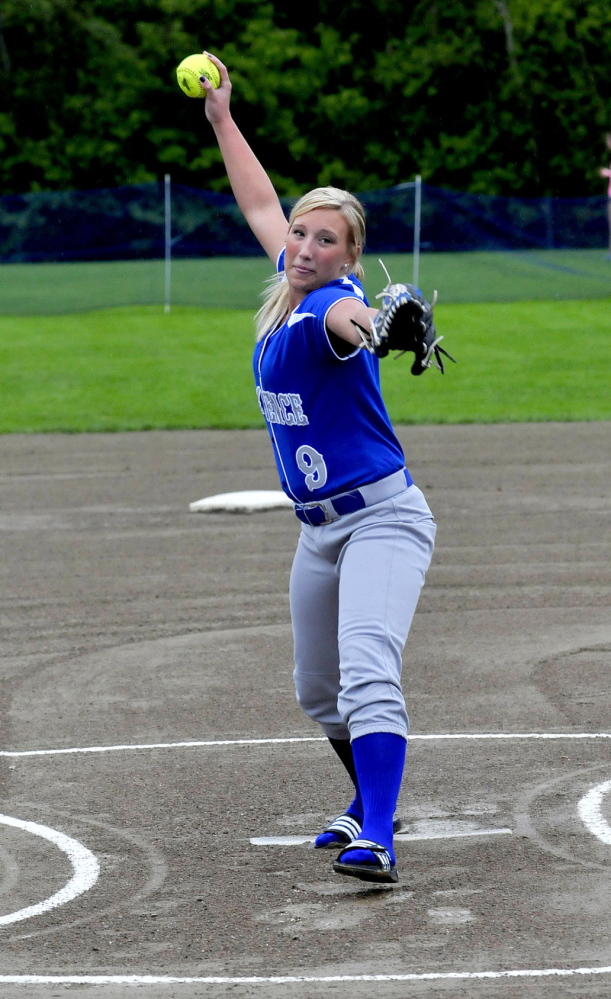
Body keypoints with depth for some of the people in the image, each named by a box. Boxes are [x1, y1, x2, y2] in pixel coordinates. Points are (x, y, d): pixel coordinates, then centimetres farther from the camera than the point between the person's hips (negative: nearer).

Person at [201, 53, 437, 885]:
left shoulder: (331, 300, -20)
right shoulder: (290, 290, 4)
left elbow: (341, 316, -47)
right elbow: (260, 207, 22)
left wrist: (362, 321, -71)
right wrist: (222, 119, 27)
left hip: (383, 519, -9)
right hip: (320, 532, 9)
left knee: (367, 676, -27)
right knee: (318, 693, 20)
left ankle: (377, 841, -35)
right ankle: (371, 804, 42)